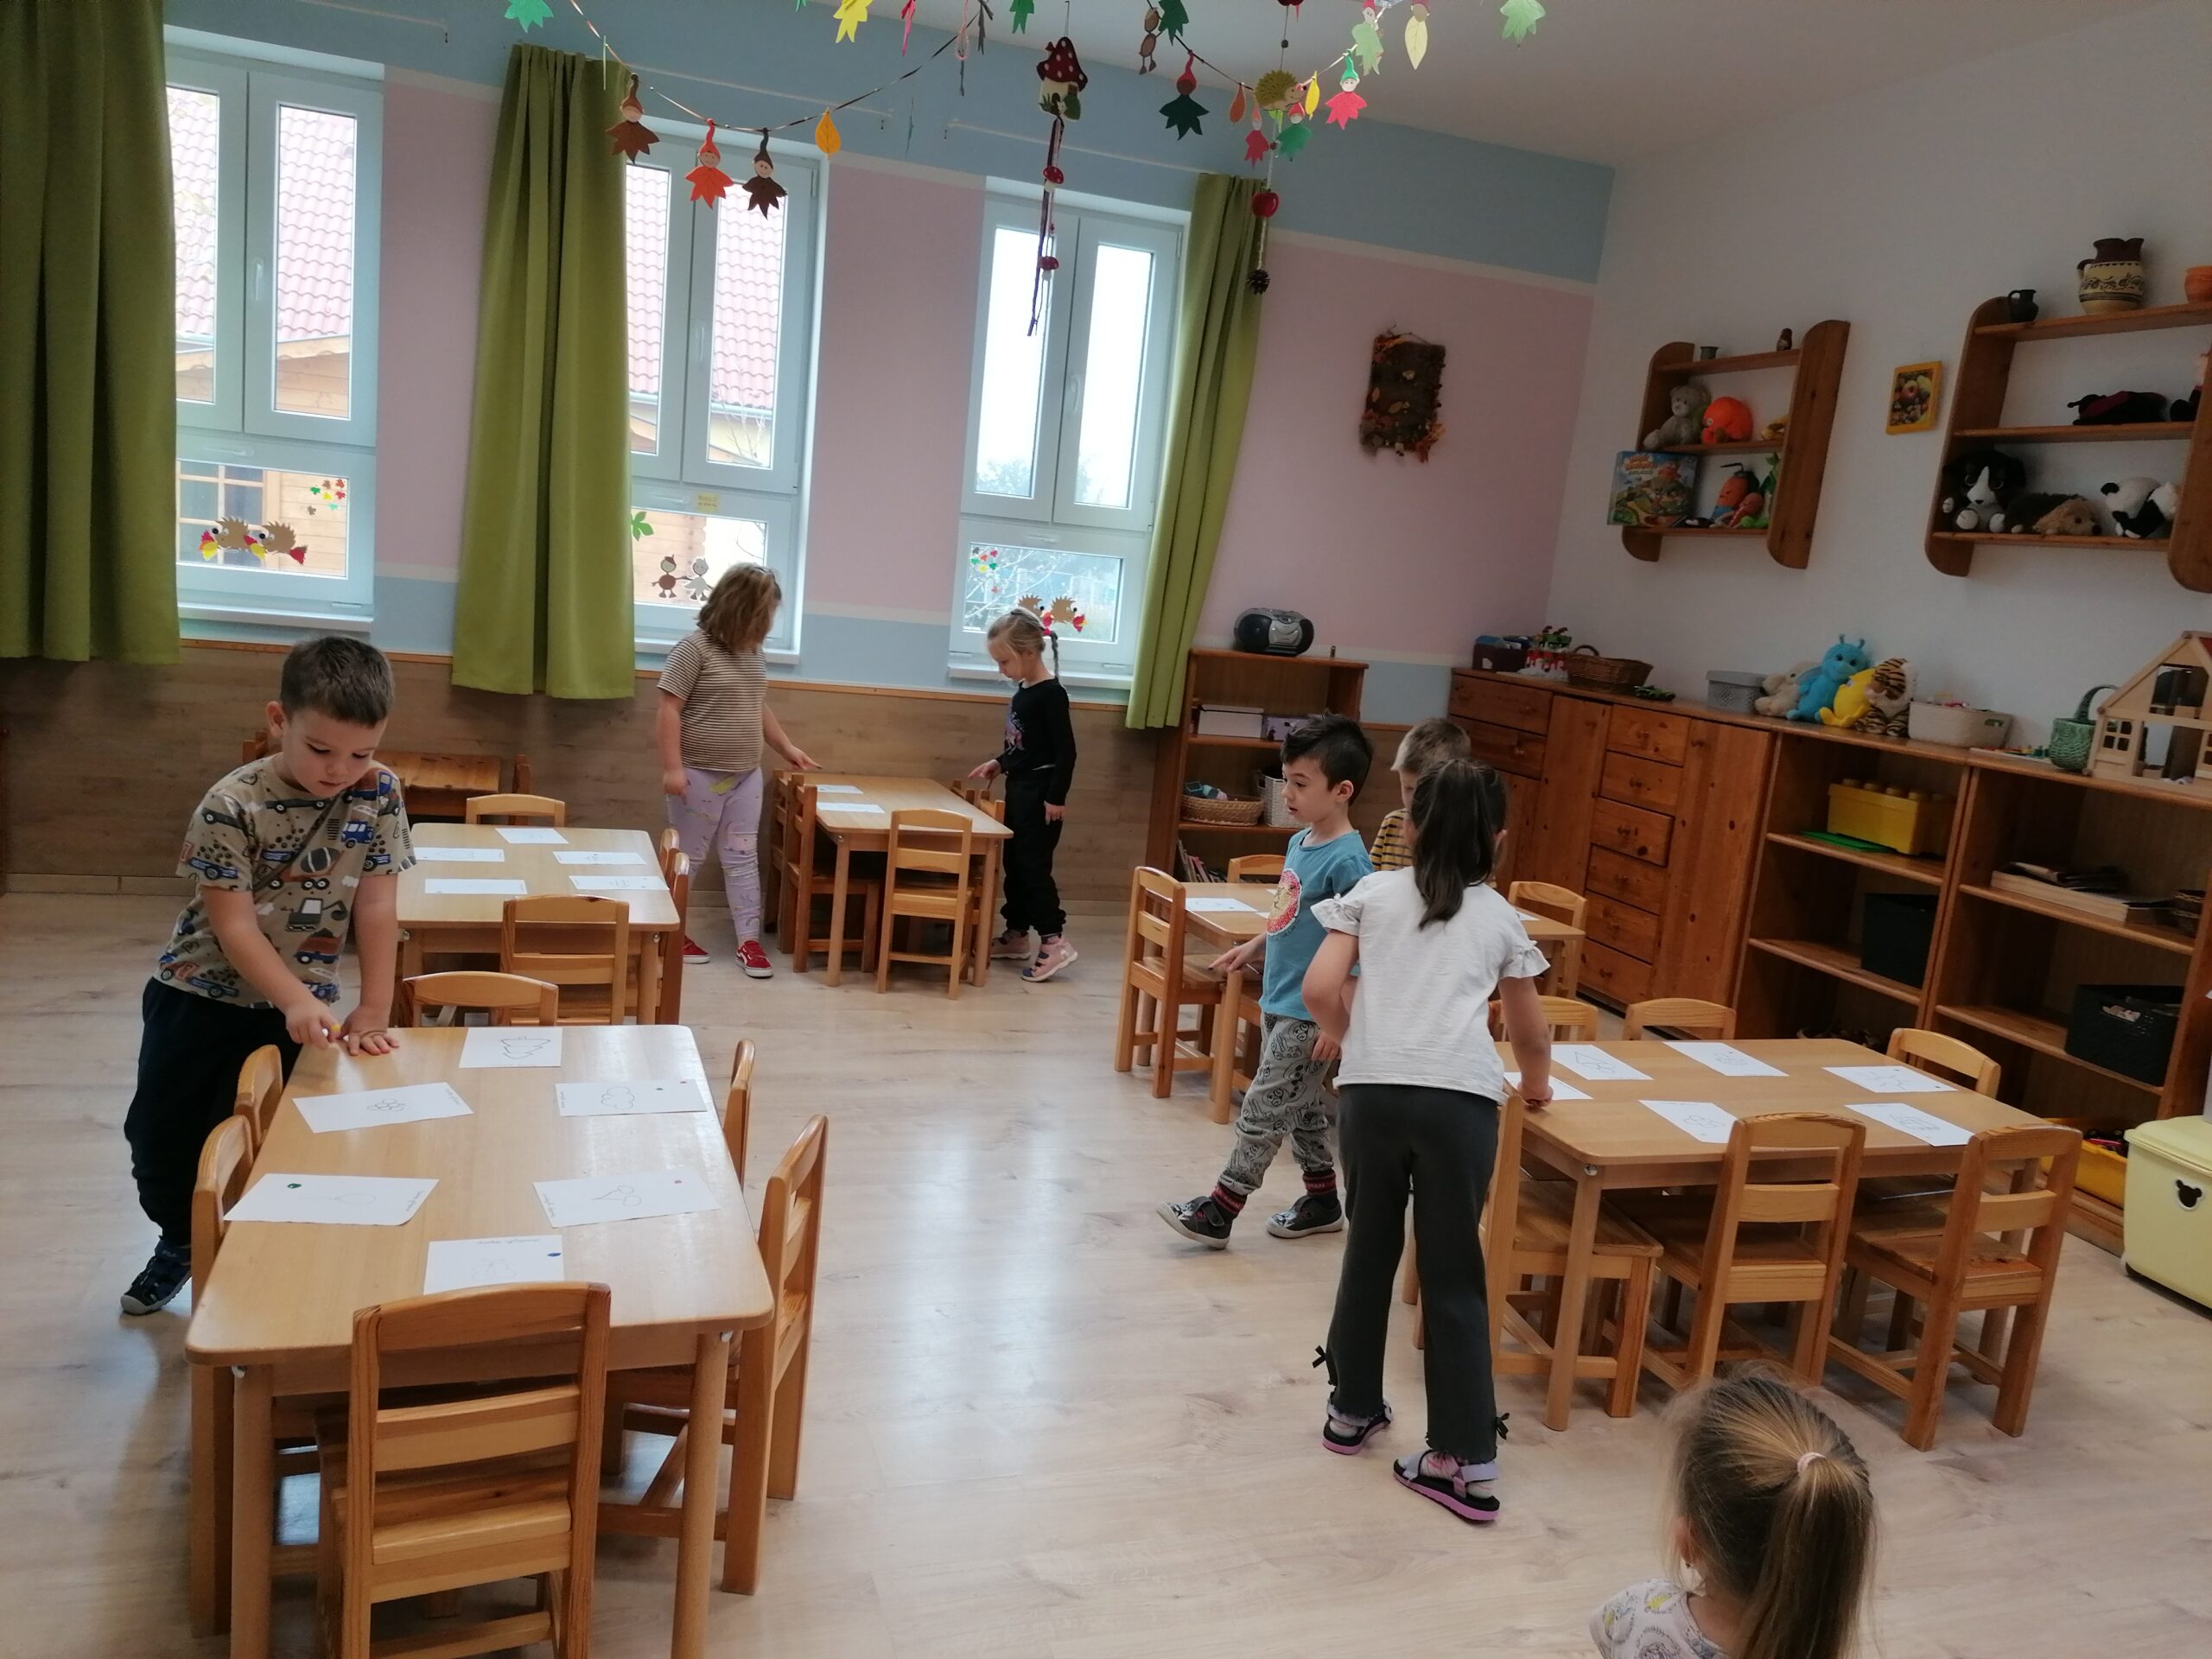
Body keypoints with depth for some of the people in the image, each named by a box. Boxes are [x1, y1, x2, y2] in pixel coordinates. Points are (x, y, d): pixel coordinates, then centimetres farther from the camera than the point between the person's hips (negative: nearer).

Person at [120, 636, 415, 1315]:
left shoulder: (379, 795, -12)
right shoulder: (231, 806, -21)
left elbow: (377, 905, -8)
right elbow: (234, 926, -22)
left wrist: (373, 1012, -10)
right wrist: (299, 1002, -34)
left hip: (300, 1005, 1)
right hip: (200, 996, 0)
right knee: (159, 1139, 13)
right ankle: (181, 1242, 40)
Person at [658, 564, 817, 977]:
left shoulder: (752, 652, 9)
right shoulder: (694, 647, -13)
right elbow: (669, 710, -15)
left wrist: (787, 748, 22)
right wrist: (672, 767, -19)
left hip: (746, 775, 6)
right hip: (700, 775, -6)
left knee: (743, 857, 7)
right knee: (688, 858, 6)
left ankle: (749, 941, 10)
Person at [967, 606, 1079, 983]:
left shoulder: (1051, 694, -17)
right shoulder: (1023, 691, 9)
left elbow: (1066, 750, -19)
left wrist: (1057, 797, -20)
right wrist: (999, 763, 13)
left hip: (1040, 793, -10)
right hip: (1018, 789, 10)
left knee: (1033, 865, -8)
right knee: (1014, 863, 14)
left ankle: (1054, 941, -4)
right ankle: (1016, 935, 23)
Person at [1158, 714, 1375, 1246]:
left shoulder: (1347, 860, -20)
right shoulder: (1299, 843, 6)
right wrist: (1251, 949, 21)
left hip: (1309, 1015, -9)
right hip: (1278, 1002, 9)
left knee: (1262, 1112, -1)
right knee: (1302, 1106, 19)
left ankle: (1218, 1212, 9)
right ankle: (1322, 1201, 33)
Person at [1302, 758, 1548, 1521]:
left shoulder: (1373, 892, 12)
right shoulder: (1500, 918, 16)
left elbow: (1320, 990, 2)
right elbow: (1530, 1032, 27)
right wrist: (1536, 1084, 47)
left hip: (1372, 1090, 0)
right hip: (1461, 1098, 0)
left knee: (1369, 1250, 17)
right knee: (1453, 1272, 8)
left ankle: (1352, 1410, 33)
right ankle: (1467, 1460, 12)